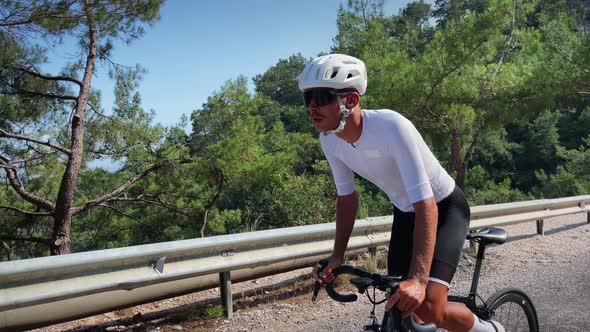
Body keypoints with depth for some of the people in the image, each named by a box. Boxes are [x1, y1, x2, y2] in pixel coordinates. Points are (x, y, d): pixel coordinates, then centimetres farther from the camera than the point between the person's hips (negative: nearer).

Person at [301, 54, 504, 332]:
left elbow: (426, 205, -38)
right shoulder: (329, 140, -15)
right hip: (404, 212, 6)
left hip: (444, 208, -6)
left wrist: (418, 279, -45)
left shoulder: (391, 126, -35)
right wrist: (337, 256, -9)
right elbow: (346, 197, 0)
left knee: (429, 309, -18)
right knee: (397, 306, 2)